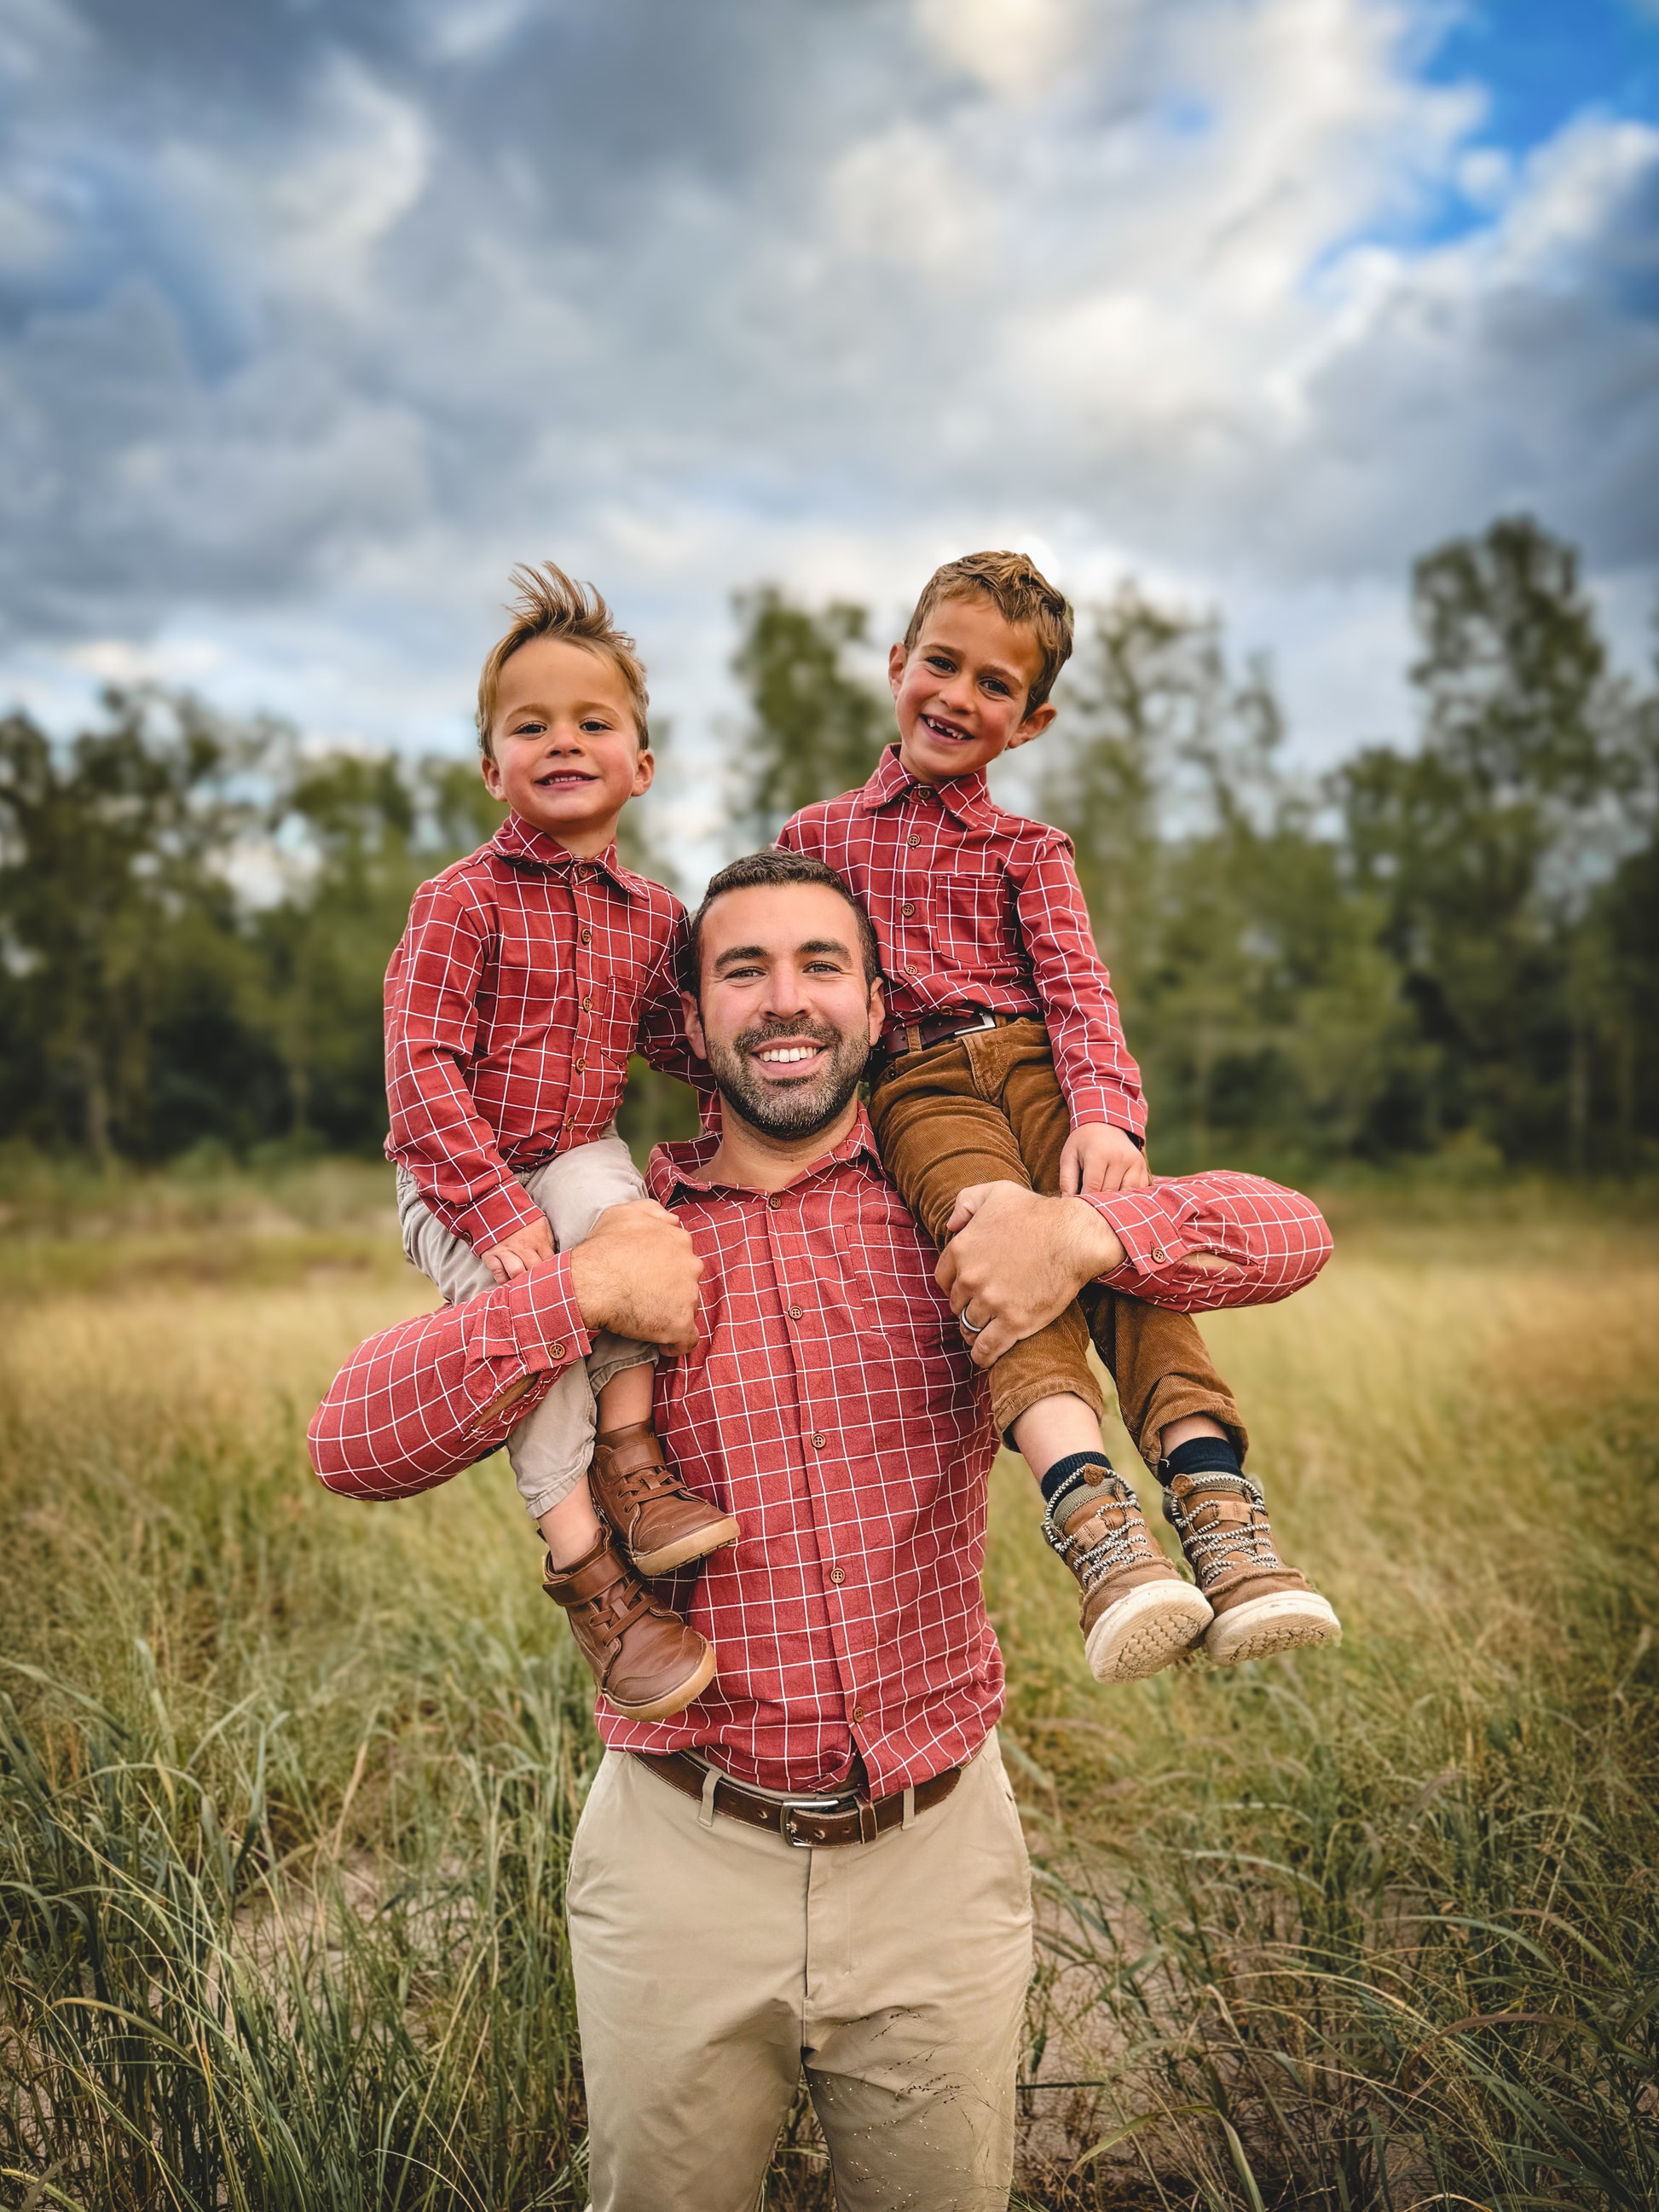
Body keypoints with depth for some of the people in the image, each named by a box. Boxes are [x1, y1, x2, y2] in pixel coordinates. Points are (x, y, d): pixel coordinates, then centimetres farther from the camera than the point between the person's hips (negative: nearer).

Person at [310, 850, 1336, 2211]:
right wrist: (579, 1295, -21)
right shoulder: (628, 1236, -2)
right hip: (682, 1859, 0)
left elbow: (1289, 1233, -7)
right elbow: (352, 1445, -10)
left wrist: (1085, 1232, -25)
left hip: (935, 1856, 1)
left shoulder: (953, 1217, -2)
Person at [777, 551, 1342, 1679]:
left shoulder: (1026, 848, 18)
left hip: (1034, 1060, 1)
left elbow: (1077, 986, 1)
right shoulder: (817, 836, 21)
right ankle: (1089, 1507, -49)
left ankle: (1214, 1496, -42)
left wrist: (1103, 1113, -18)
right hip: (916, 1083, -1)